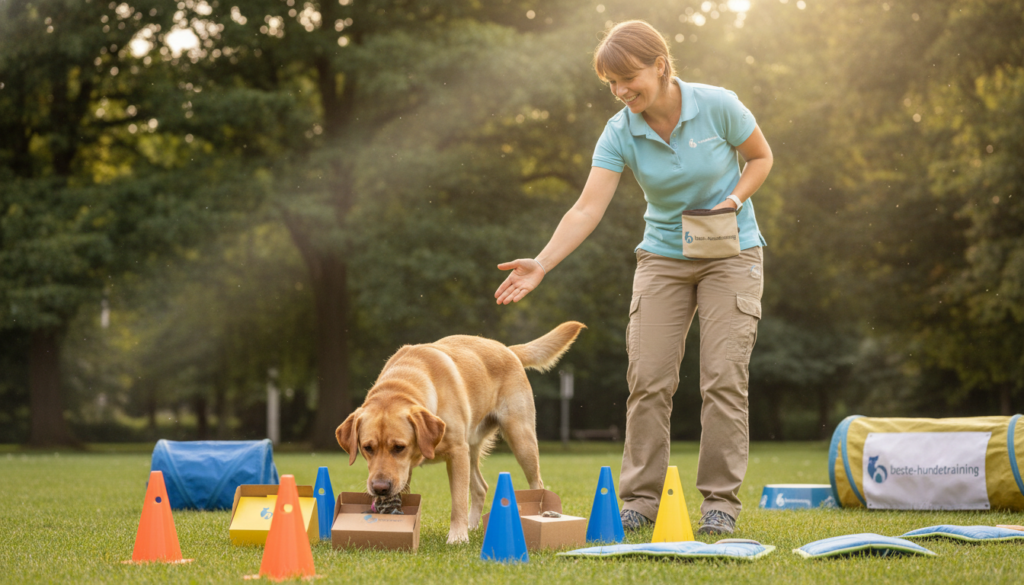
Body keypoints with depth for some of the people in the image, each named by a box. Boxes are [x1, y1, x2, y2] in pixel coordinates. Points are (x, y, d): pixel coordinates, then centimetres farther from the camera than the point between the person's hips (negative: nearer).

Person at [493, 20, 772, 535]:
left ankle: (720, 502, 1)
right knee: (648, 378, -5)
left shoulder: (718, 106, -16)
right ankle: (640, 498, 5)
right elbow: (588, 209, -19)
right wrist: (541, 264, -31)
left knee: (723, 375, -8)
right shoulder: (619, 134, -11)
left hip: (731, 253, -2)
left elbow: (761, 156, 1)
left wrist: (733, 201, -17)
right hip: (662, 257, 2)